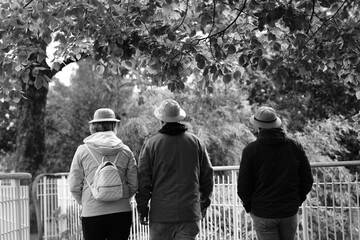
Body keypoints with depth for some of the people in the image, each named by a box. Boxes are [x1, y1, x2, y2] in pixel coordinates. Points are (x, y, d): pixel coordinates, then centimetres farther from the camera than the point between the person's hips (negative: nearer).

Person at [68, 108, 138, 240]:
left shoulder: (83, 150, 0)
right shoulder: (125, 151, 3)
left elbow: (74, 185, 2)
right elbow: (134, 184, 4)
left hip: (92, 213, -1)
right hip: (122, 211, 1)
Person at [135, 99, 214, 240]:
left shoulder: (151, 144, -3)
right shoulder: (196, 142, 5)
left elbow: (143, 179, -3)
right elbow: (207, 175, 10)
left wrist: (142, 207, 7)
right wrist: (204, 202, 22)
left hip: (160, 213, -1)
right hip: (190, 212, 2)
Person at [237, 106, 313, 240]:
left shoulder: (251, 150, -8)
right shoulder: (295, 146, 1)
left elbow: (243, 185, -8)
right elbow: (307, 180, 4)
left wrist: (249, 206, 7)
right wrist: (297, 201, 15)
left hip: (262, 213, -3)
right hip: (290, 212, 3)